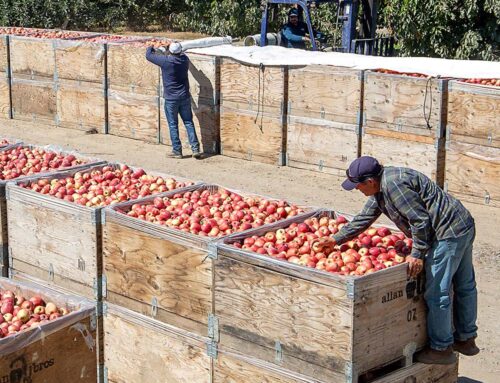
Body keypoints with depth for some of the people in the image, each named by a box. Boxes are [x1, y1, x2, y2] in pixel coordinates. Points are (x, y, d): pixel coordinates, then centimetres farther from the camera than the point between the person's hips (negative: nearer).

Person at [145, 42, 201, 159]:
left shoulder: (166, 61, -17)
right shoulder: (184, 59, -2)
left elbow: (149, 55, -4)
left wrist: (151, 47, 17)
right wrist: (165, 50, 35)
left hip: (171, 98, -4)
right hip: (185, 97, 4)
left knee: (173, 125, 6)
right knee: (188, 122, 10)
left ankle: (177, 151, 9)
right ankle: (195, 149, 6)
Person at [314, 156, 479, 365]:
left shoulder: (393, 185, -22)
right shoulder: (381, 188, 11)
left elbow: (421, 220, -23)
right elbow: (363, 219, 23)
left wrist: (417, 254, -15)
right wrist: (336, 239, 24)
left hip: (448, 234, -11)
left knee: (437, 293, -2)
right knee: (464, 286, 21)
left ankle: (441, 348, 9)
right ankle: (466, 339, 35)